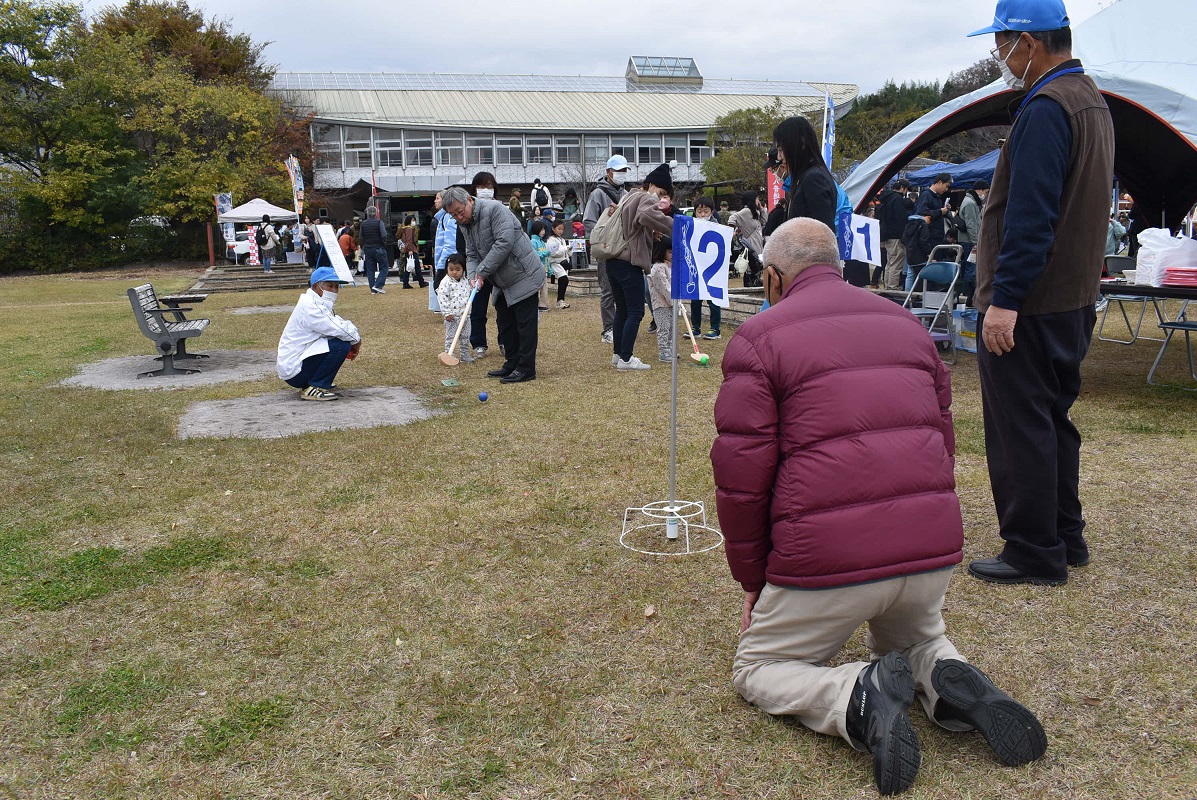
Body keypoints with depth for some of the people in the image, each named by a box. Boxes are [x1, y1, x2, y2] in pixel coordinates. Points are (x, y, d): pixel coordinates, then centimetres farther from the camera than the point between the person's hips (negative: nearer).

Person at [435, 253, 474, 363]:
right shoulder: (446, 282, -12)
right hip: (452, 316, -6)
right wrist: (447, 312, -20)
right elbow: (442, 297, -17)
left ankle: (465, 354, 25)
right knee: (450, 337, 1)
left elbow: (469, 294, 23)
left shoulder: (465, 281, 8)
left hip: (465, 315, 6)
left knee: (465, 337, 14)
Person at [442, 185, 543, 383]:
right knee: (505, 323, 14)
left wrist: (483, 271, -23)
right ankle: (512, 364, 24)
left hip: (523, 276, -9)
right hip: (503, 282, 9)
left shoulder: (494, 209, -20)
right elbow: (471, 255, 9)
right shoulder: (465, 225, 8)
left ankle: (526, 369, -2)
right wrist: (473, 276, -12)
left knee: (525, 323, -6)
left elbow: (504, 242, -28)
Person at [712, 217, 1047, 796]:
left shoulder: (758, 339, -2)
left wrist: (753, 579, 6)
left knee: (756, 669, 18)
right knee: (917, 639, 35)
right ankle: (950, 686, 1)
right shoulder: (905, 322, 17)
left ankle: (857, 700, -12)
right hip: (935, 548, 6)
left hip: (827, 557, -5)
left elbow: (741, 476, -7)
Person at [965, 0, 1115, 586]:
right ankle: (1065, 537, 28)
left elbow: (1028, 218, -24)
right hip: (1075, 296, 10)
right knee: (1052, 419, 18)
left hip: (1028, 305, -10)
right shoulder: (1092, 102, 16)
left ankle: (1034, 553, 7)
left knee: (1020, 428, -2)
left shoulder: (1045, 109, -16)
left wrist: (1004, 300, -23)